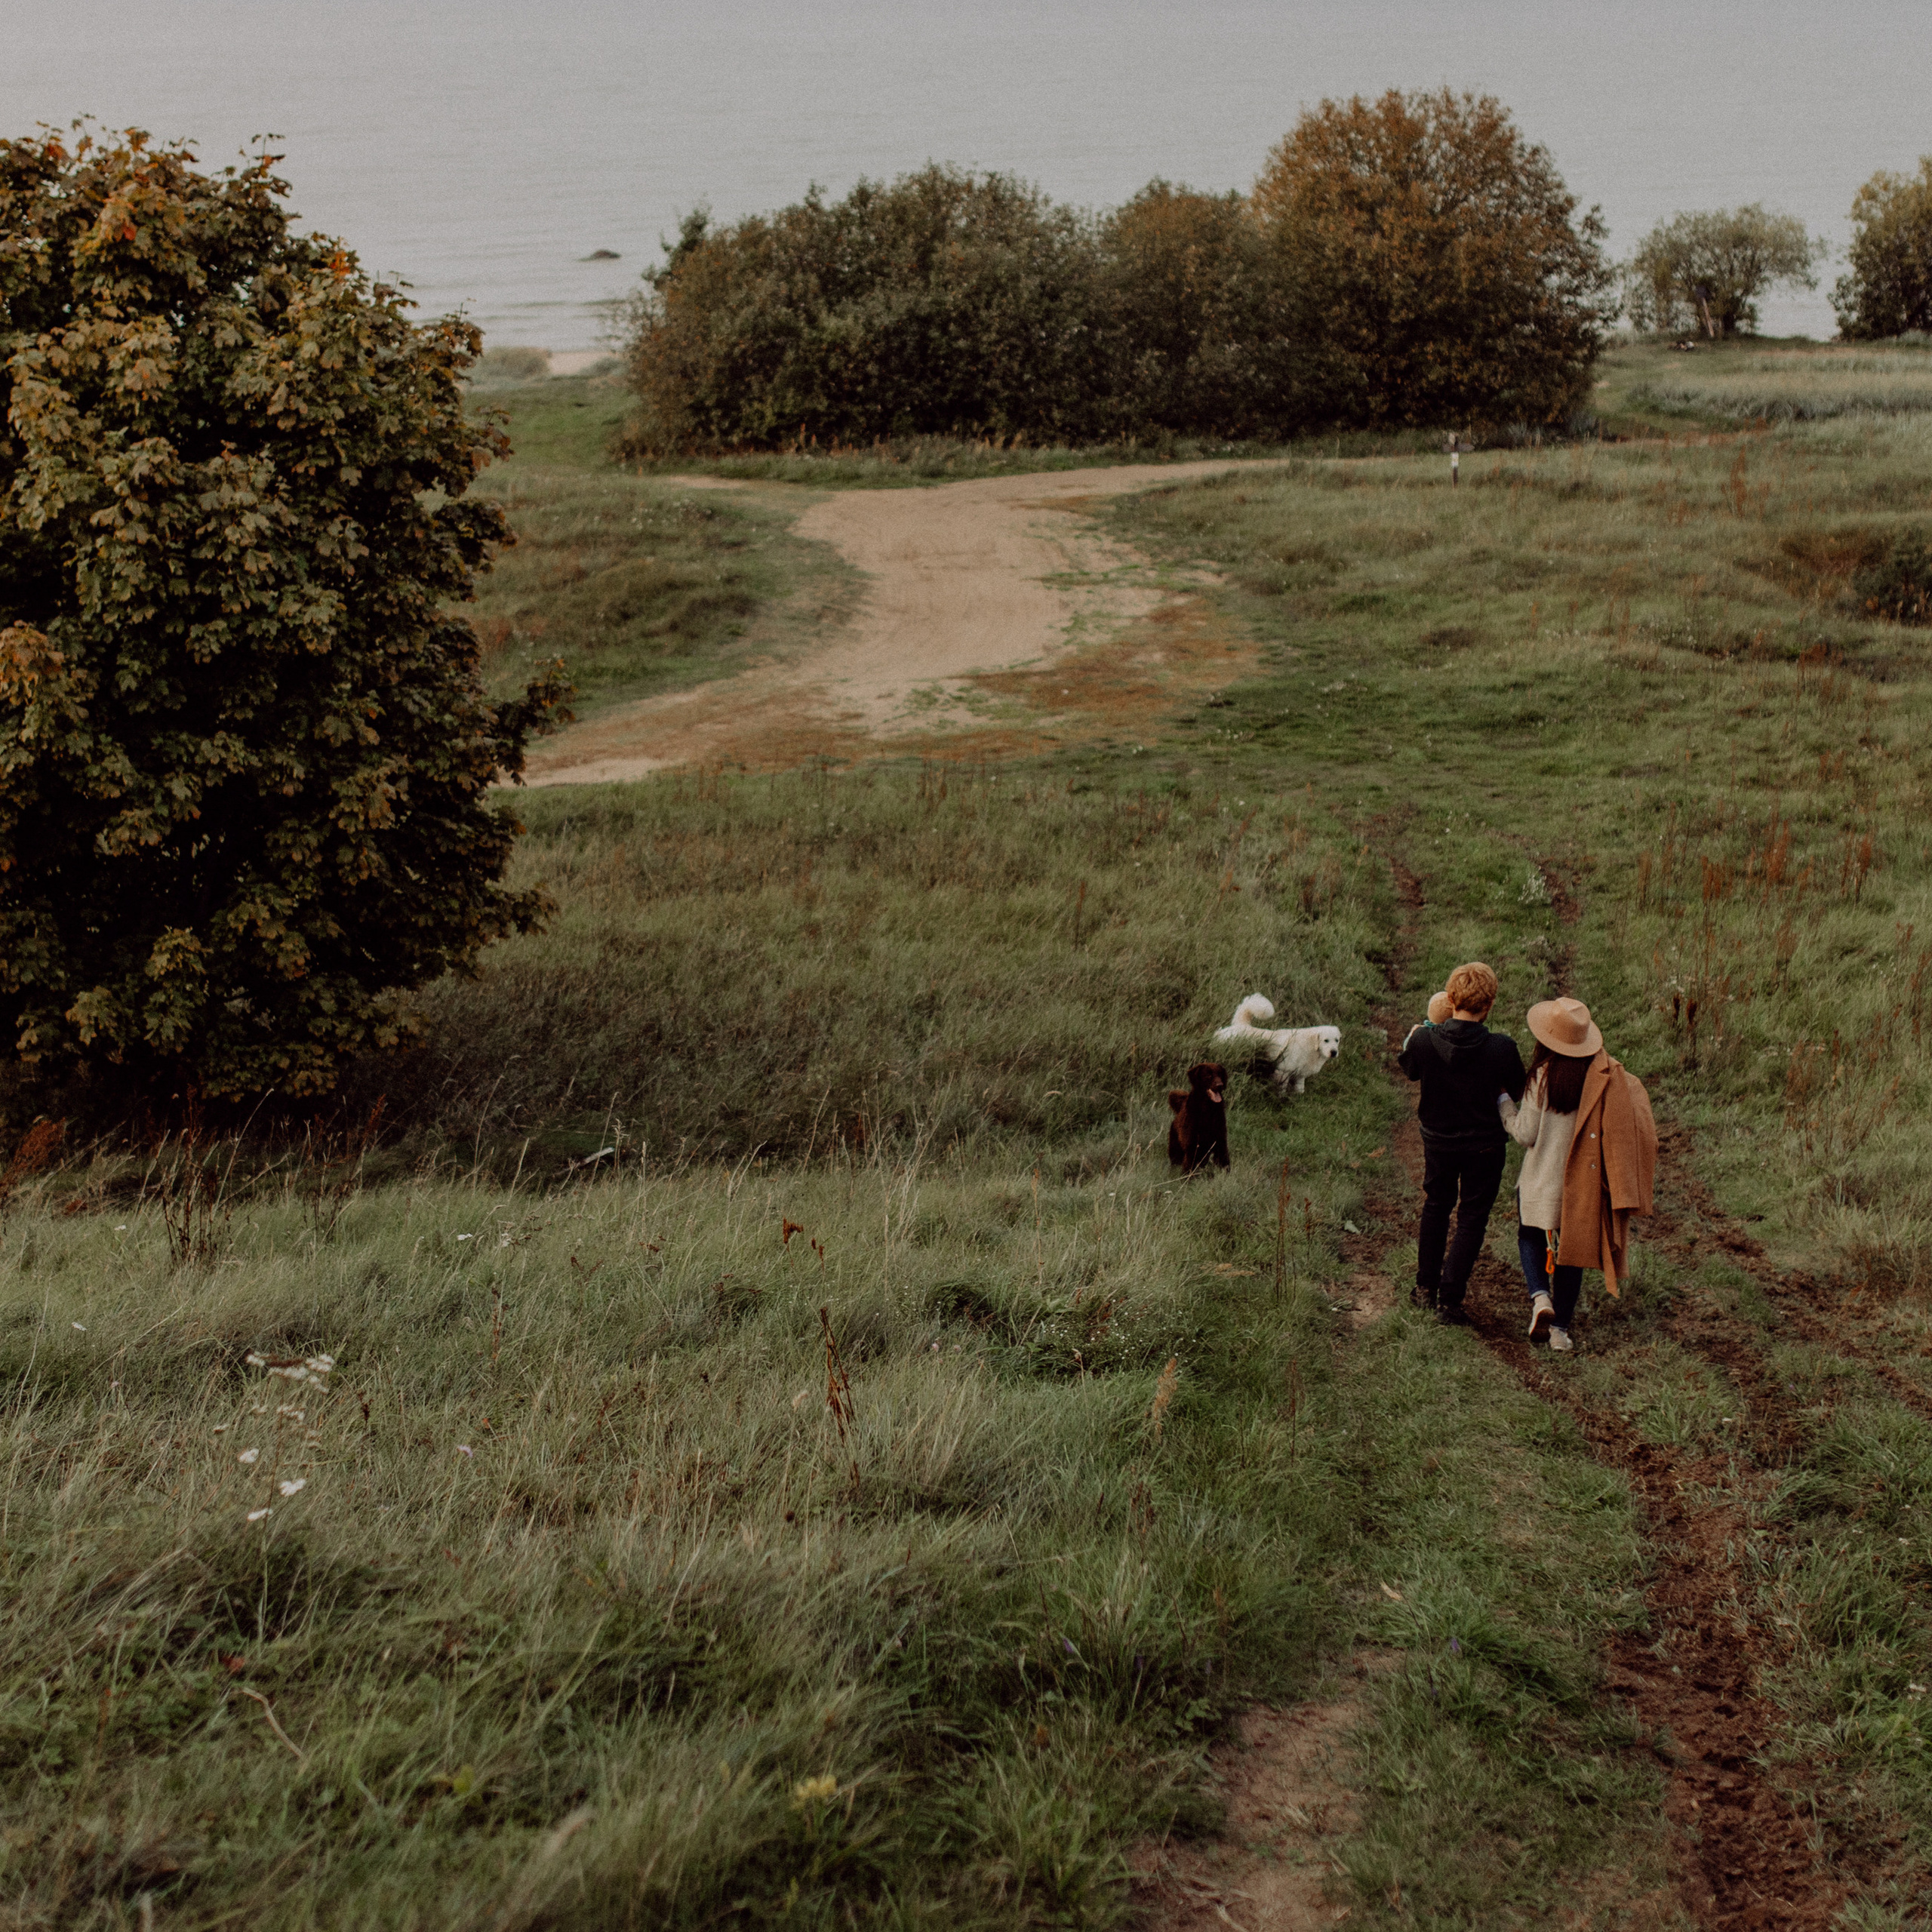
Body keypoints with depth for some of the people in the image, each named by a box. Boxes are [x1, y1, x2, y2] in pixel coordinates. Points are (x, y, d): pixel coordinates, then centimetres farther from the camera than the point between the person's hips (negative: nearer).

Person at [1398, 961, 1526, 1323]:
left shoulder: (1423, 1041, -19)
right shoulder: (1502, 1048, -24)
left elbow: (1410, 1071, 4)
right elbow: (1518, 1093, -6)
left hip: (1437, 1141, 3)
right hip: (1484, 1146, -3)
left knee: (1436, 1206, 24)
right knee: (1471, 1219, 10)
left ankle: (1427, 1287, 35)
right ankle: (1449, 1301, 7)